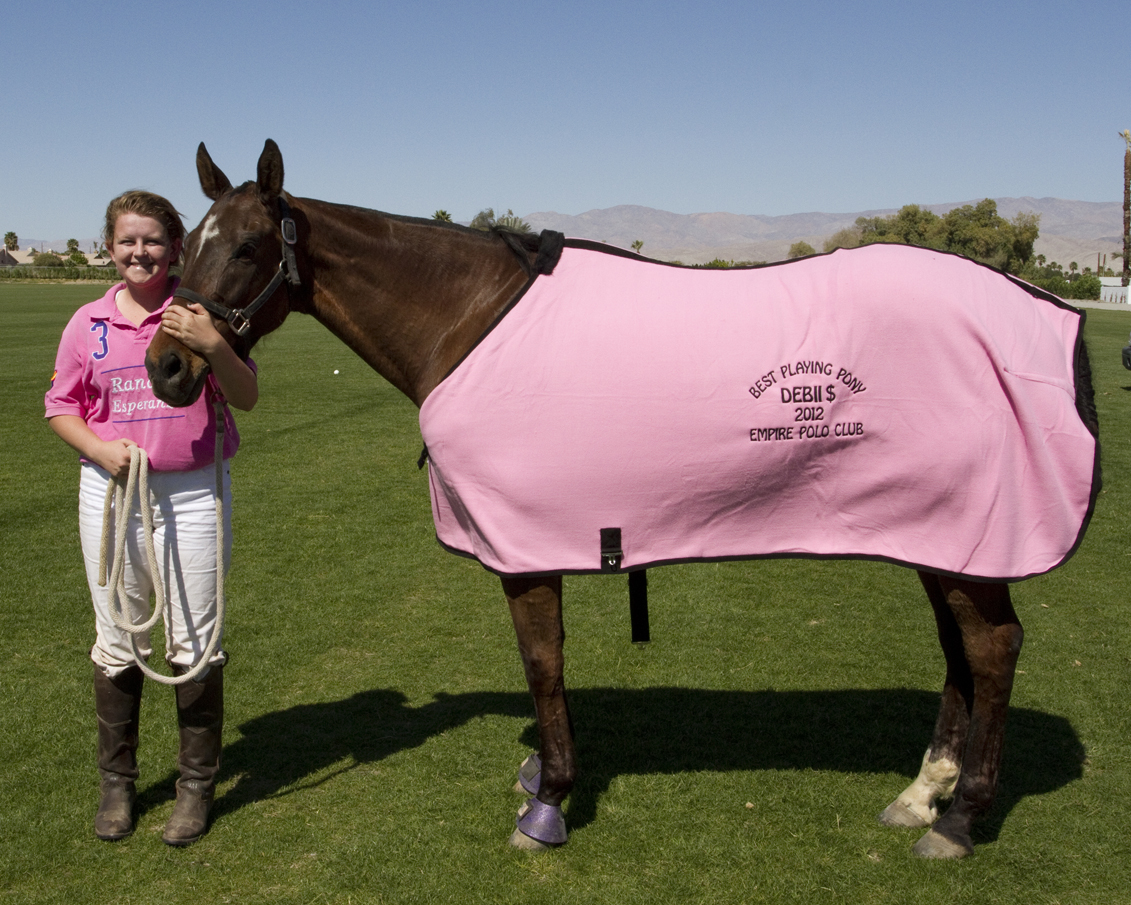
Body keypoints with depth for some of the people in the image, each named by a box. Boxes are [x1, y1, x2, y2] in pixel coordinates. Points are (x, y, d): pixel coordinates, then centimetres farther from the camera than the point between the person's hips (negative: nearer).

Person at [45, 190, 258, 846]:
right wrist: (98, 449, -10)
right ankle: (117, 781, 29)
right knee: (118, 644, 12)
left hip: (193, 495, -2)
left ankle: (198, 783, 21)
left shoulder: (199, 314, -3)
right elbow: (61, 406, 10)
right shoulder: (89, 323, 4)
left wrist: (212, 346, -24)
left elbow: (247, 398, -7)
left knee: (194, 644, 5)